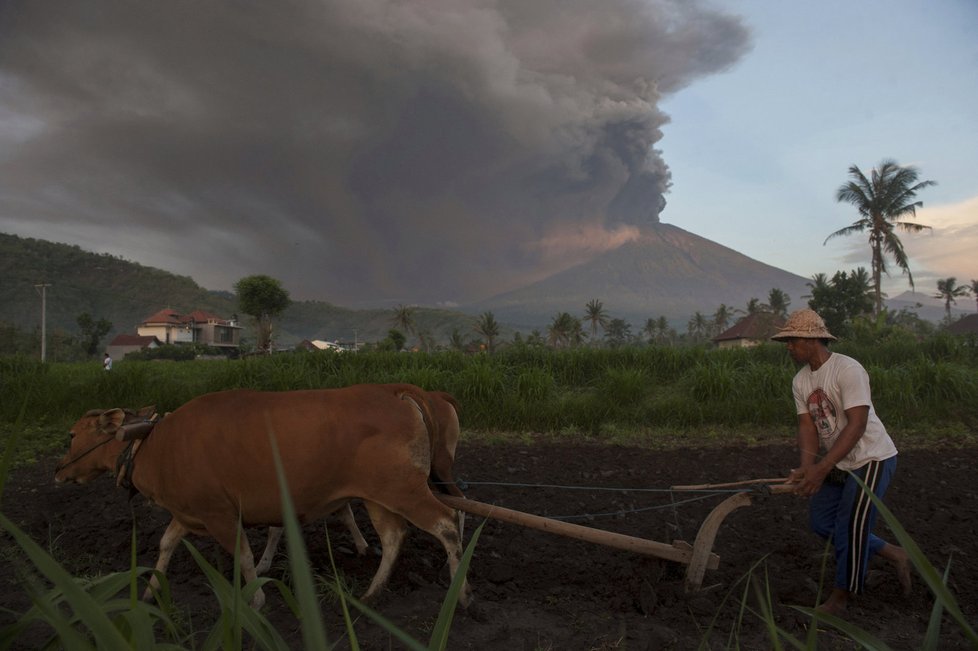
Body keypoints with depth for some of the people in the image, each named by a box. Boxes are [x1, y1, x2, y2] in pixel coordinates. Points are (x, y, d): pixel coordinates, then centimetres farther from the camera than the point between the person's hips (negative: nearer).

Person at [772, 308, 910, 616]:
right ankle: (894, 554, 28)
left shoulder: (848, 369, -25)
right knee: (821, 522, 11)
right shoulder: (800, 381, -1)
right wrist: (806, 467, -23)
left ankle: (841, 597, 13)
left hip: (871, 458, -8)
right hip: (838, 463, 8)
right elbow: (807, 425, -5)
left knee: (850, 526, -7)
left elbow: (857, 425, -29)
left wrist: (822, 468, -35)